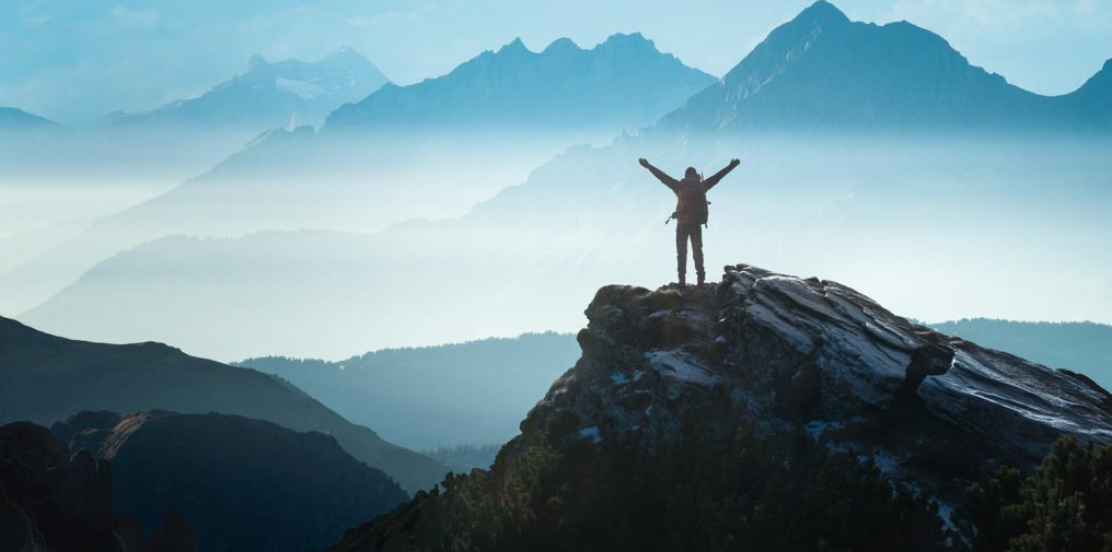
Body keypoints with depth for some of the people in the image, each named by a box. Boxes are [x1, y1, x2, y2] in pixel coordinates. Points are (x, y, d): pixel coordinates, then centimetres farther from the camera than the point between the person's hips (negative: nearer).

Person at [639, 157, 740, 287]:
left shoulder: (680, 186, -3)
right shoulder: (701, 186, 2)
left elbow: (663, 177, -1)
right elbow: (717, 177, 12)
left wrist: (648, 166, 5)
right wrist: (731, 166, 23)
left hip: (682, 223, -2)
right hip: (697, 223, 2)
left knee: (681, 252, 4)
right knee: (698, 251, 12)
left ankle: (682, 279, -5)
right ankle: (701, 277, 1)